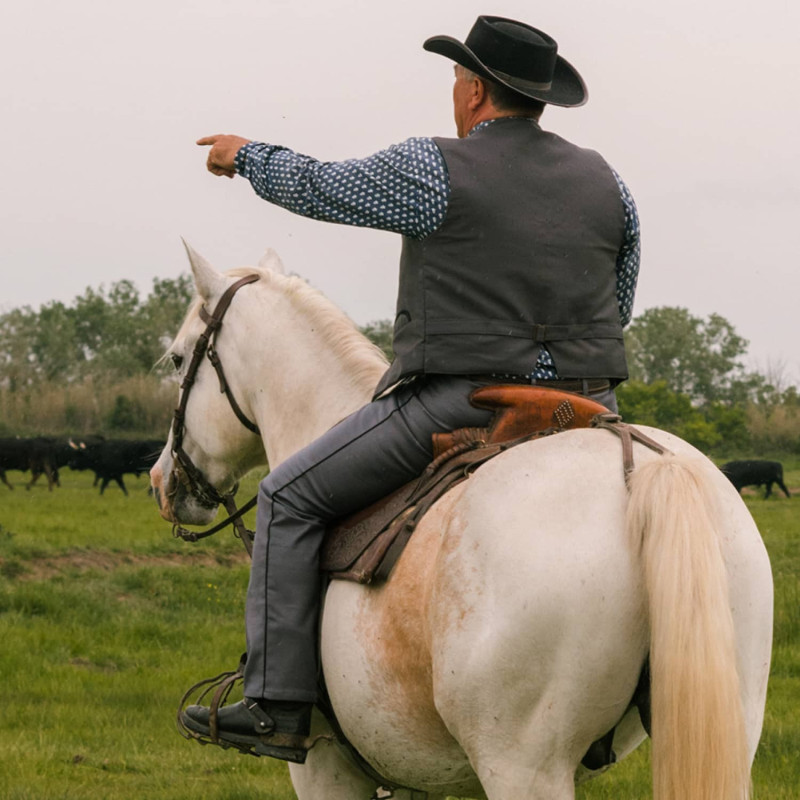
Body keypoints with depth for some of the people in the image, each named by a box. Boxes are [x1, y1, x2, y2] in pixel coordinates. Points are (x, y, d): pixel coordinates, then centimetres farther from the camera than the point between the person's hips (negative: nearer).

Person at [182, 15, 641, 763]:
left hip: (457, 411, -5)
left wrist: (247, 154, 24)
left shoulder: (435, 172, -8)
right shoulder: (605, 182, 7)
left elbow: (317, 189, 4)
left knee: (290, 498, 7)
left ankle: (277, 706, 2)